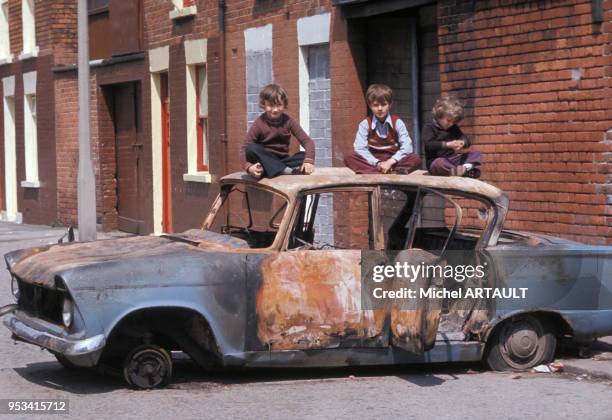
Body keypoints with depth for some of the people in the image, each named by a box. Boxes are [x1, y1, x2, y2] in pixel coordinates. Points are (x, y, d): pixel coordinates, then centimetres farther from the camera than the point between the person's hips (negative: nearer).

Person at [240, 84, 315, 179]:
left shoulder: (288, 121, -3)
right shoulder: (259, 124, -10)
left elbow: (308, 141, -10)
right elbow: (244, 149, -15)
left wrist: (309, 161, -30)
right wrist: (249, 166, -35)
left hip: (282, 162, 2)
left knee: (304, 155, -21)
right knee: (252, 149, -33)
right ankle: (285, 171, -41)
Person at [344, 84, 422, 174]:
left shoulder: (397, 123, 1)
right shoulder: (365, 124, 1)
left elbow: (407, 147, -9)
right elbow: (360, 149, -10)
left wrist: (390, 162, -23)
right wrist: (377, 163, -23)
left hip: (393, 162, 0)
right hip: (373, 162, 0)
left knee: (416, 159, -25)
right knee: (349, 158, -27)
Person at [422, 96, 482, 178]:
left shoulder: (454, 128, 15)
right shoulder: (429, 127, -5)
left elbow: (467, 141, 9)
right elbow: (429, 144, -21)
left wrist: (463, 143, -18)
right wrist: (447, 144, -33)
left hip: (452, 159, 6)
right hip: (436, 160, -6)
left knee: (476, 153, -5)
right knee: (440, 163, -40)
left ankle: (466, 167, -31)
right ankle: (455, 171, -56)